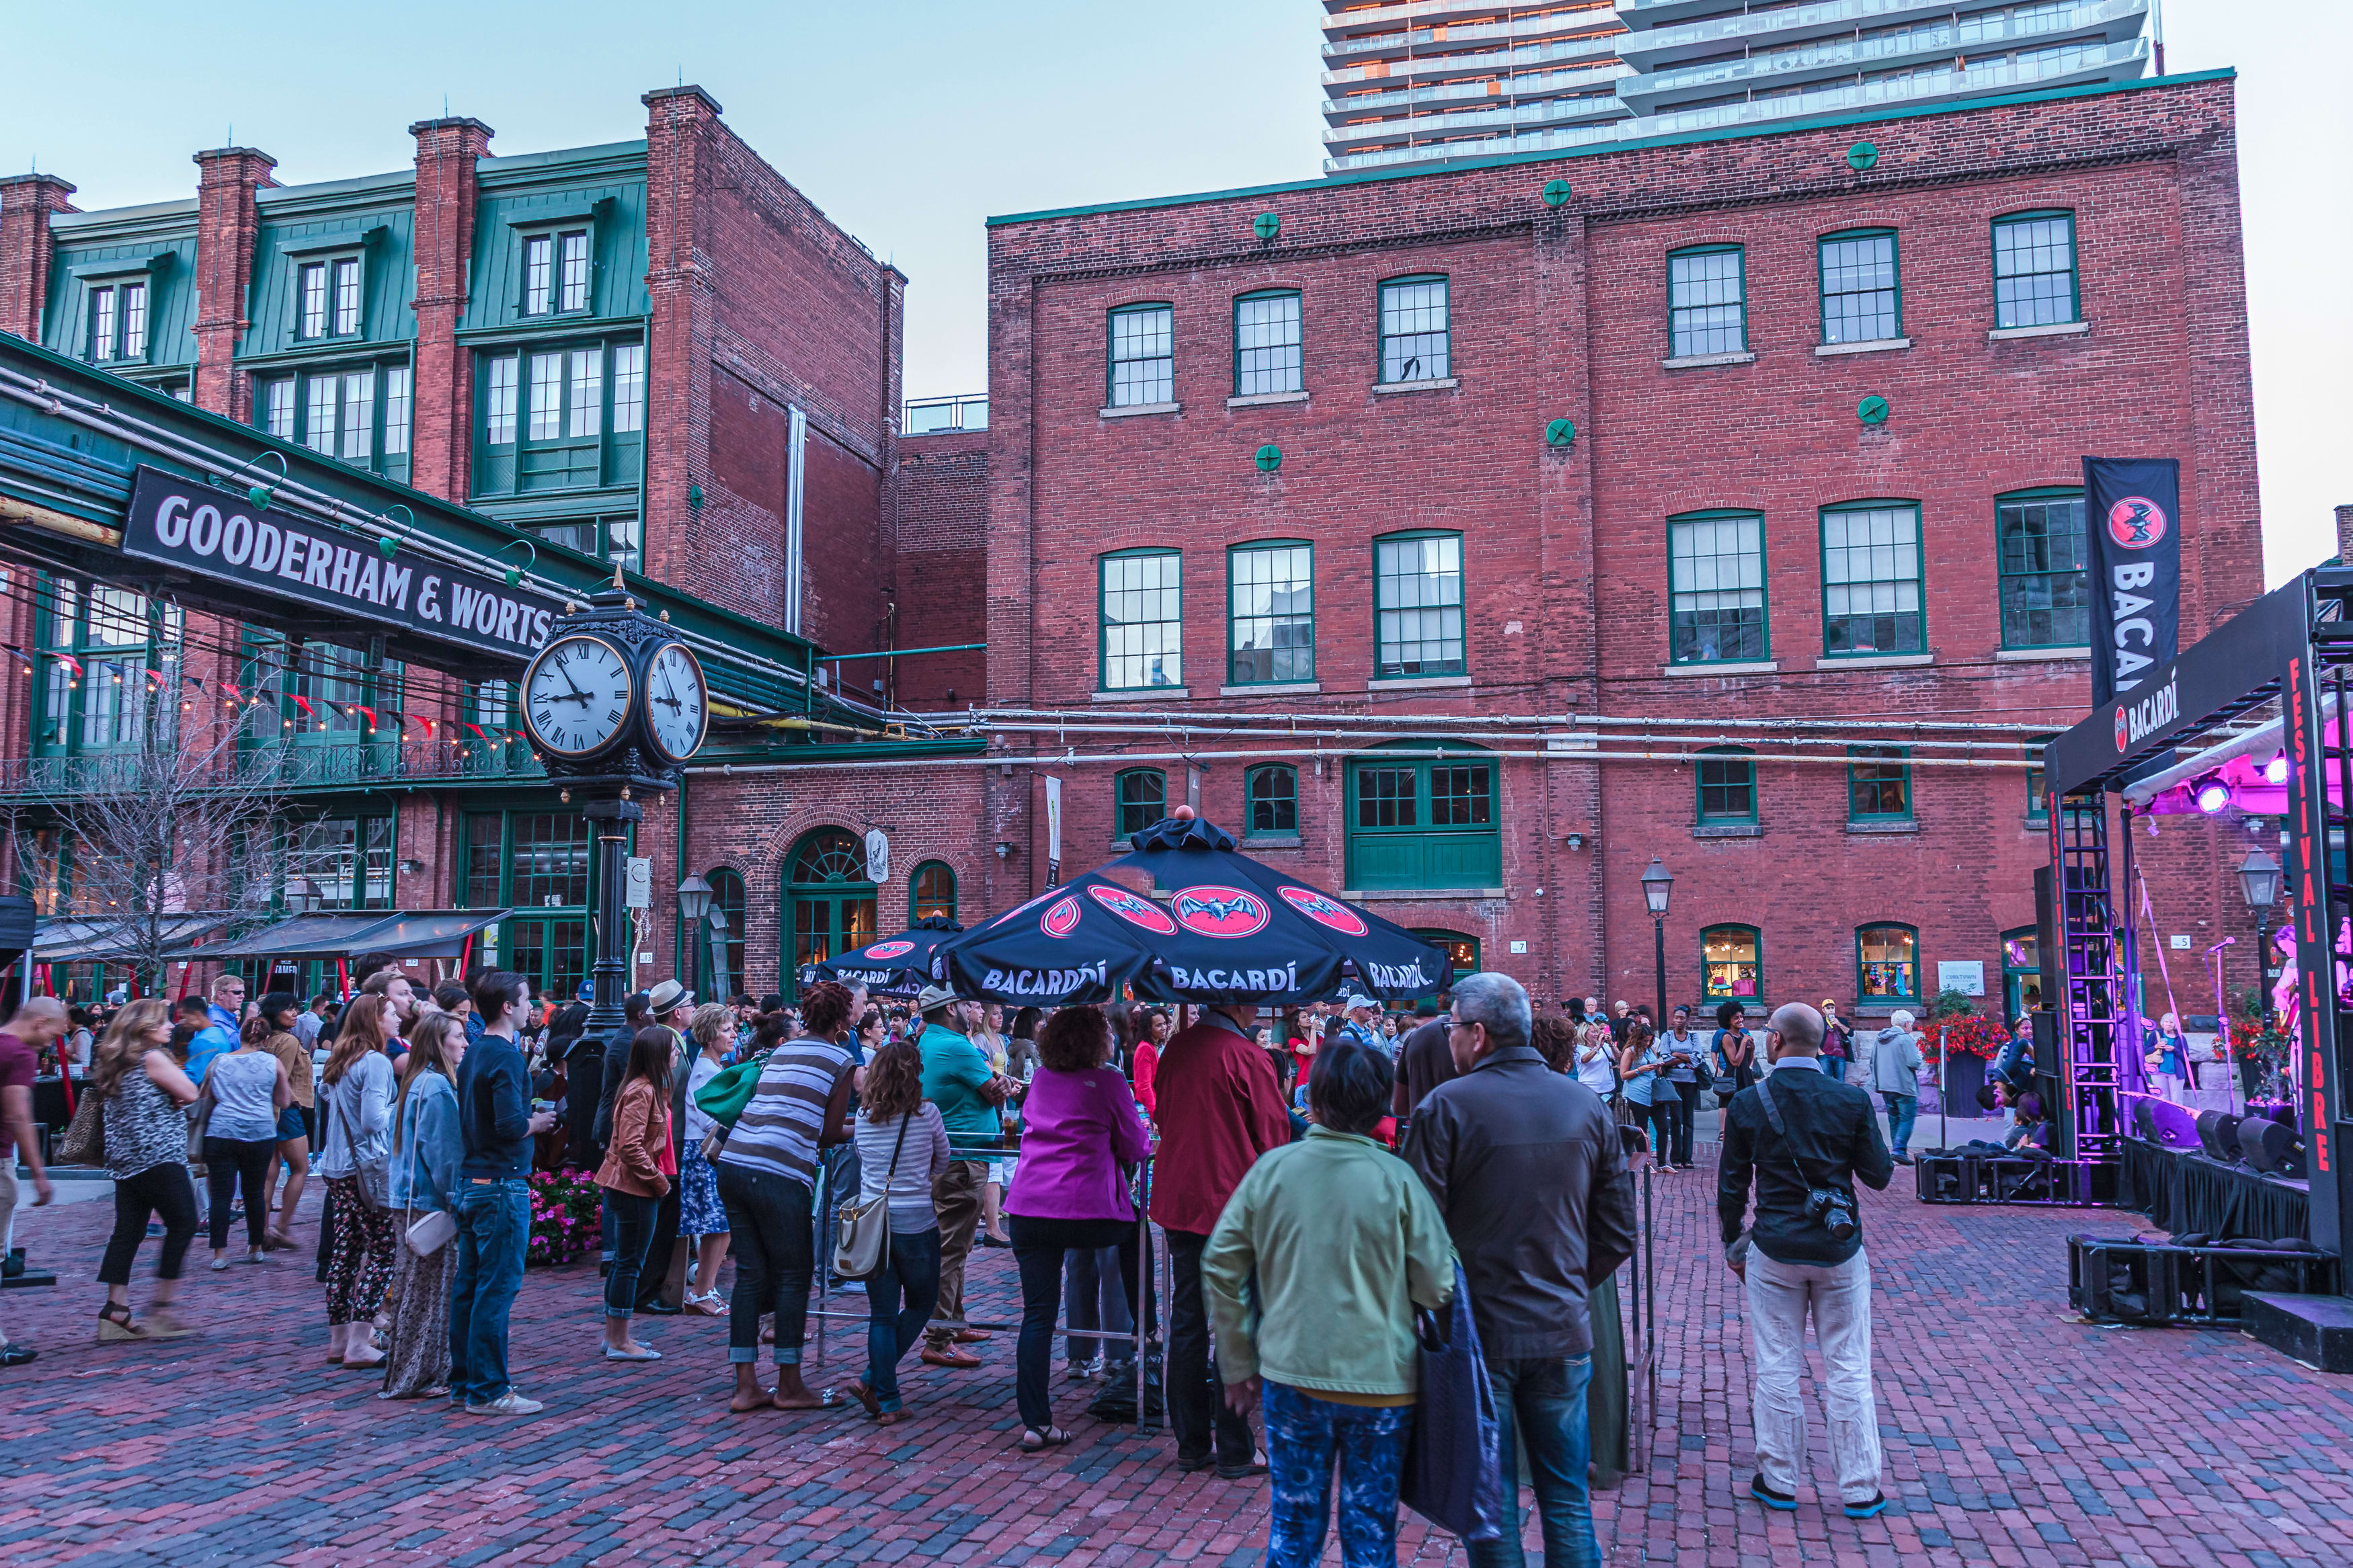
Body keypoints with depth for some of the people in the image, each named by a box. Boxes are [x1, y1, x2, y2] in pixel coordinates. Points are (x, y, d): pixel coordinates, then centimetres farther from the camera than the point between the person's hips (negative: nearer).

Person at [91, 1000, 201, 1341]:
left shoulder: (113, 1061, 14)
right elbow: (190, 1094, -10)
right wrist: (175, 1083, 6)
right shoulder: (153, 1058, -12)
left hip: (125, 1159, 8)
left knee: (128, 1231, 7)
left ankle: (116, 1310, 5)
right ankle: (160, 1305, 0)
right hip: (159, 1156, -8)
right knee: (183, 1224, 2)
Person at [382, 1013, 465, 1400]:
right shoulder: (437, 1086, -17)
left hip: (410, 1201, 10)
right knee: (427, 1289, -2)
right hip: (430, 1204, -10)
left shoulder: (418, 1082, 13)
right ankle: (415, 1377, 5)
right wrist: (453, 1200, -12)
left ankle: (405, 1371, 23)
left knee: (414, 1288, 15)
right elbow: (444, 1153, -18)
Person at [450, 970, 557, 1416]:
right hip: (502, 1184, -9)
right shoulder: (505, 1056, -16)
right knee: (497, 1288, -4)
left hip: (469, 1180, 9)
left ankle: (463, 1382, 21)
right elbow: (510, 1126, -23)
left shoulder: (473, 1051, 12)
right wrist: (538, 1123, -4)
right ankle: (487, 1391, 1)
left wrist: (527, 1115, 13)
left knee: (468, 1285, 13)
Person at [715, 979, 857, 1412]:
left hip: (733, 1162, 7)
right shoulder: (841, 1060, 3)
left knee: (750, 1275, 11)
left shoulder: (781, 1052, 23)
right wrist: (859, 1130, 22)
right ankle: (789, 1387, 12)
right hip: (779, 1174, -7)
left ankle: (746, 1386, 14)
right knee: (793, 1275, 6)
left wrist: (845, 1126, 36)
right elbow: (829, 1134, 3)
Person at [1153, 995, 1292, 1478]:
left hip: (1178, 1201, 6)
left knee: (1186, 1324, 12)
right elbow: (1274, 1139, -9)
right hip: (1233, 1204, -6)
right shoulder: (1247, 1057, -15)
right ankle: (1234, 1451, 10)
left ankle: (1191, 1445, 19)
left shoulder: (1175, 1049, 4)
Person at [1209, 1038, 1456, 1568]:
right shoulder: (1396, 1180, -12)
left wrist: (1239, 1364, 8)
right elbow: (1439, 1289, -10)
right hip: (1380, 1381, -2)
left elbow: (1220, 1268, -2)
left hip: (1290, 1375, 2)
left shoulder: (1272, 1168, -6)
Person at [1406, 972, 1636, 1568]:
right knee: (1567, 1500, 14)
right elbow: (1619, 1233, 6)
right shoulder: (1587, 1106, 1)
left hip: (1478, 1333, -3)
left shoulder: (1447, 1106, -12)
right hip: (1563, 1330, 3)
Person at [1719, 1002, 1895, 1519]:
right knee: (1848, 1370, 9)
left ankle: (1778, 1481, 19)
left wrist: (1732, 1243, 12)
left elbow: (1731, 1186, -2)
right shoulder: (1852, 1100, -7)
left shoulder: (1747, 1104, -7)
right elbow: (1879, 1176, -1)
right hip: (1840, 1249, 1)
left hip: (1775, 1250, 0)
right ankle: (1860, 1489, 16)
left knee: (1777, 1368, 9)